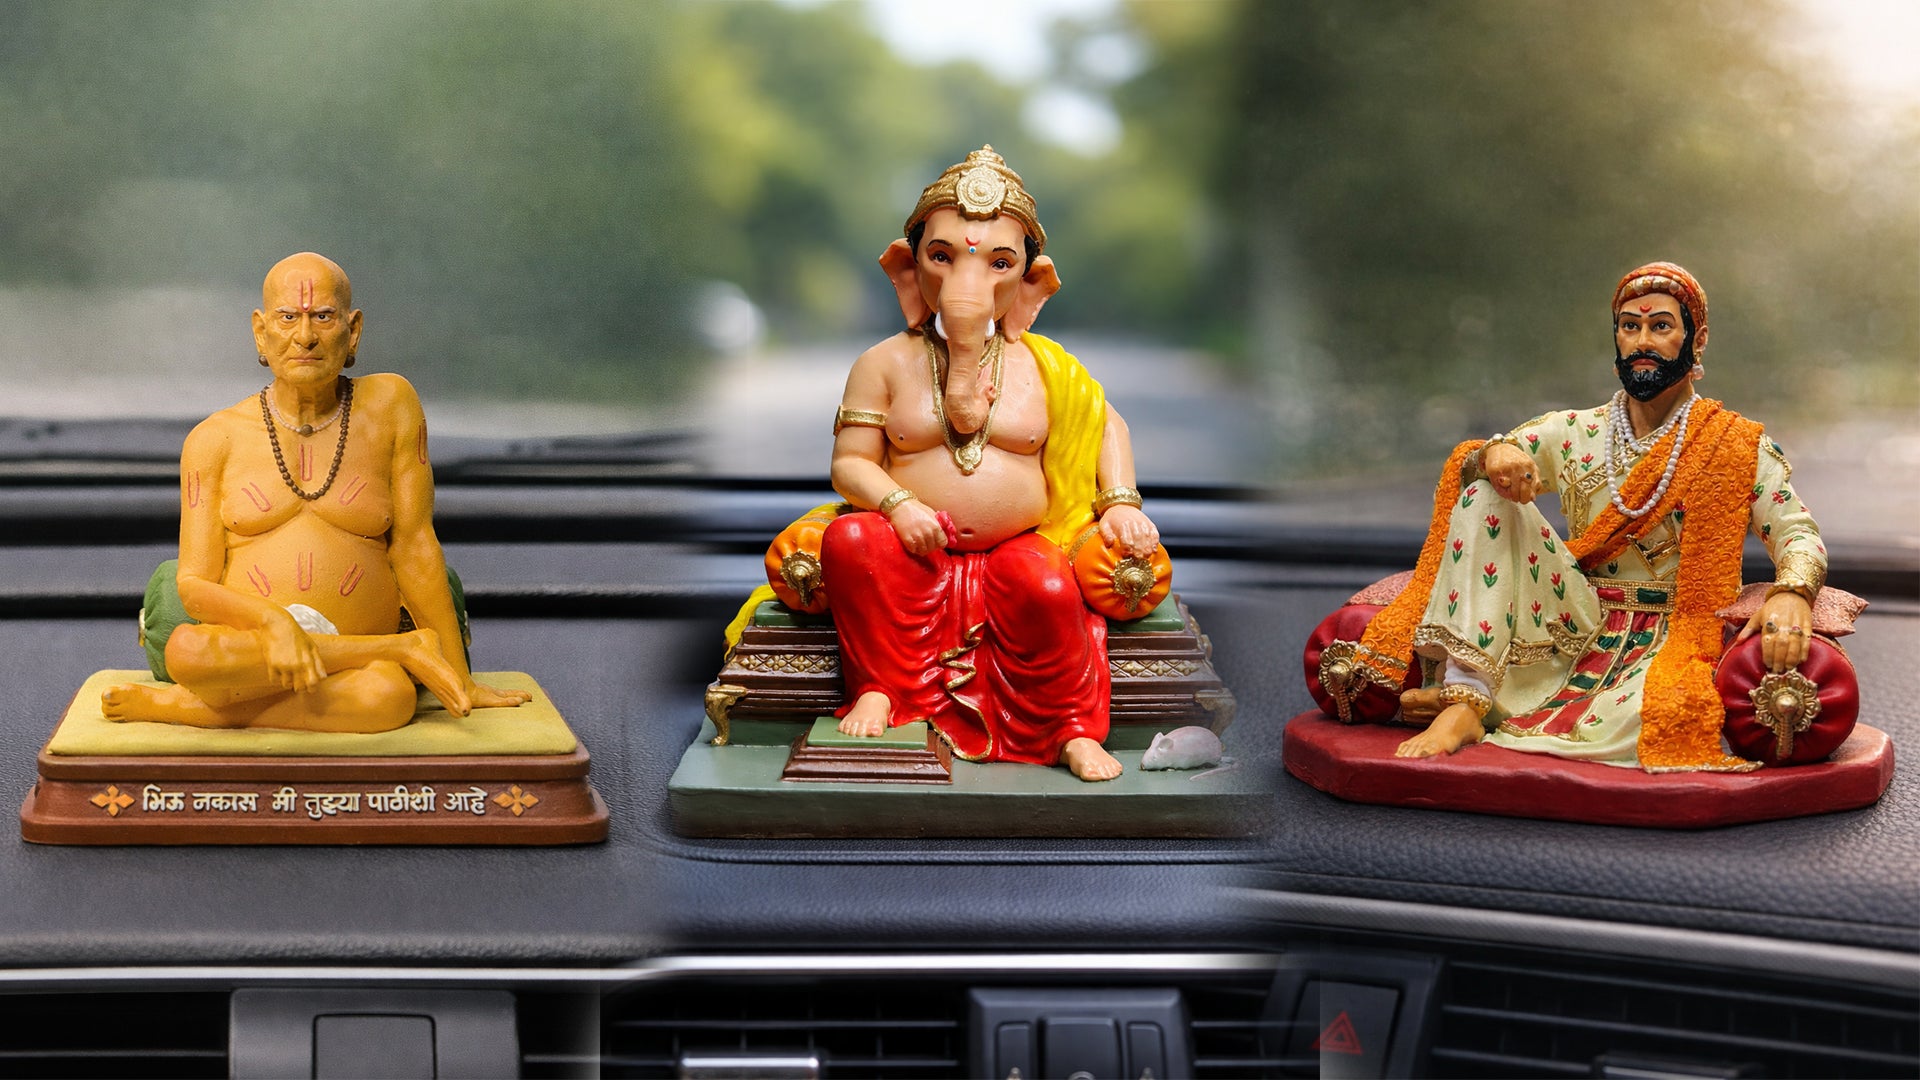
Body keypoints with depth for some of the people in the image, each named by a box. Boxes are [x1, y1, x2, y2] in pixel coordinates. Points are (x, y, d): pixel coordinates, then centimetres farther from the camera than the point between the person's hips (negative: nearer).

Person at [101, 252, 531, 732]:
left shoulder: (389, 404, 4)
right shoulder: (214, 440, 6)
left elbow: (414, 546, 5)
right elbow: (195, 585, 0)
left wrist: (460, 680, 4)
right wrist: (274, 621, -21)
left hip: (352, 671, -1)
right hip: (245, 655, 2)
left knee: (389, 695, -39)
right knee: (185, 650, -36)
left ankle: (188, 707, -16)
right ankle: (404, 649, -17)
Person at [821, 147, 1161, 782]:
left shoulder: (1041, 367, 8)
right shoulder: (885, 364, 4)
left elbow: (1107, 424, 20)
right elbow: (850, 462, 0)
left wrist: (1120, 502, 5)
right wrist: (897, 503, -20)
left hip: (1015, 546, 0)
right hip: (919, 551, 0)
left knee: (1047, 586, -34)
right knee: (850, 540, -31)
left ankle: (1072, 729, -12)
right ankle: (878, 690, -16)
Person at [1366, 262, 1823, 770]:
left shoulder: (1738, 448, 2)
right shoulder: (1573, 433, 10)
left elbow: (1799, 535, -7)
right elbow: (1465, 464, 2)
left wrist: (1790, 594, -30)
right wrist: (1494, 454, -23)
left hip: (1667, 644, -3)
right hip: (1574, 632, 3)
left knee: (1669, 715, -40)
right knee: (1486, 495, -14)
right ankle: (1464, 700, -26)